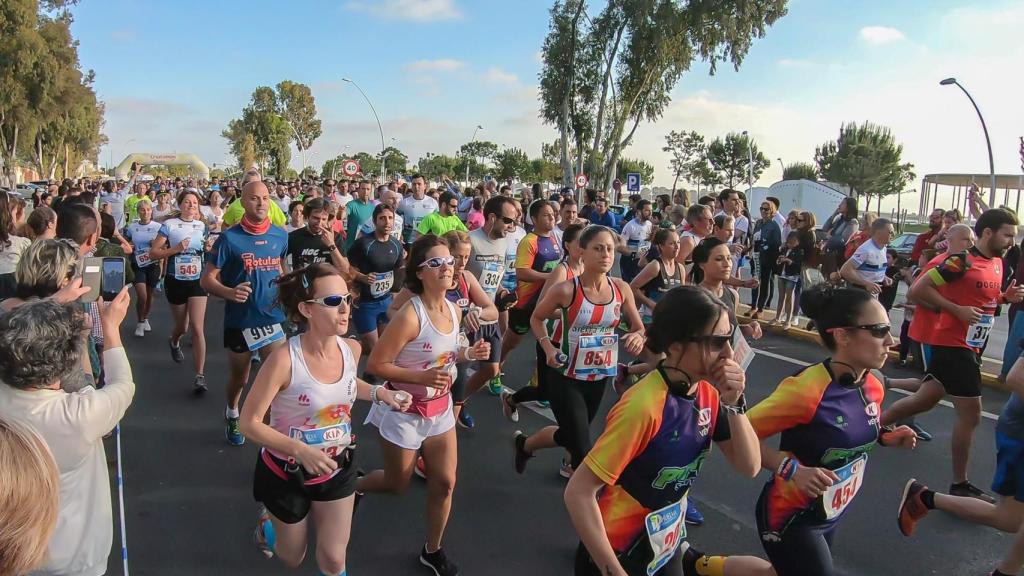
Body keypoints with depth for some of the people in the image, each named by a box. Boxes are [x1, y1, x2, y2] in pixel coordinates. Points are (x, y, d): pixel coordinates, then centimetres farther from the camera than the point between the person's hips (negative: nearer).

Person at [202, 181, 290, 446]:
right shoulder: (229, 238, -12)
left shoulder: (280, 236, -1)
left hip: (273, 319, 2)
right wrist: (230, 292, -29)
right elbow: (207, 279, -11)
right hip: (239, 322, -2)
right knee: (239, 378, 18)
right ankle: (232, 415, 48)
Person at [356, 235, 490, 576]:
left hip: (440, 408, 6)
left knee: (445, 483, 11)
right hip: (405, 411, -6)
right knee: (398, 485, 14)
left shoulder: (454, 310, -3)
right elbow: (375, 365, -23)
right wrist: (422, 377, -31)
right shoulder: (410, 316, -26)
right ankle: (351, 487, 46)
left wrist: (468, 353, -7)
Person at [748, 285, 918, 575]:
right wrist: (792, 470, -32)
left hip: (831, 514, 8)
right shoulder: (806, 389, -29)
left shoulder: (874, 385, -6)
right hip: (791, 518, -7)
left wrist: (885, 436, -4)